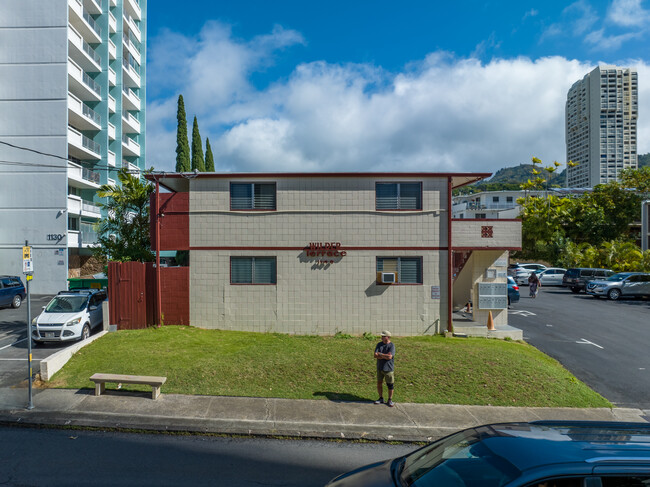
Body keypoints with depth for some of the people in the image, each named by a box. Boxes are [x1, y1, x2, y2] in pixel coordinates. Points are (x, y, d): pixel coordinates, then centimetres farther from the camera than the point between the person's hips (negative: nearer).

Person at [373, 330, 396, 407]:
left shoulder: (392, 345, -11)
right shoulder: (379, 344, 3)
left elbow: (389, 357, -23)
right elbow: (375, 355, -5)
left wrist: (380, 354, -13)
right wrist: (385, 356, -17)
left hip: (388, 368, -5)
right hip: (380, 368, 5)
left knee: (390, 385, 5)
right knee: (379, 383, 11)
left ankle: (390, 400, 21)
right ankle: (381, 398, 28)